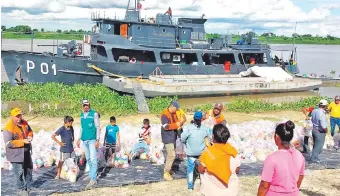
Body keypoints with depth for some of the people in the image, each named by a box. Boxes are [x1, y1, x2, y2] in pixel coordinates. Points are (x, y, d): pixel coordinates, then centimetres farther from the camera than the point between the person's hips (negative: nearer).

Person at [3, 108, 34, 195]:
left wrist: (30, 136, -11)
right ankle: (21, 189, 20)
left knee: (29, 168, 21)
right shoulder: (8, 128, -24)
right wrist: (23, 141, -32)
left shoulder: (24, 123, -3)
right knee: (19, 172, 0)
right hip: (16, 154, -8)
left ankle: (28, 186, 41)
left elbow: (30, 131, 13)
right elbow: (8, 143, -28)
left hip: (26, 152, 8)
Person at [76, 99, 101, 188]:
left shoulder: (94, 114, -7)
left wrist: (97, 140, -12)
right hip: (84, 140, 6)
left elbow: (98, 127, -7)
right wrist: (79, 139, 17)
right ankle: (92, 174, 20)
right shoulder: (81, 114, 10)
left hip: (92, 140, -6)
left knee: (93, 159, -10)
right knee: (88, 159, 11)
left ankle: (93, 179, -11)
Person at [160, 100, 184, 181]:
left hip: (173, 137, 9)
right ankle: (166, 173, -5)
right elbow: (165, 126, -24)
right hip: (167, 138, -9)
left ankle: (167, 170, 29)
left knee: (170, 155, 17)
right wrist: (176, 125, -26)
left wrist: (180, 123, -6)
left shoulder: (174, 114, 9)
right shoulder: (164, 115, -18)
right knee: (171, 155, -13)